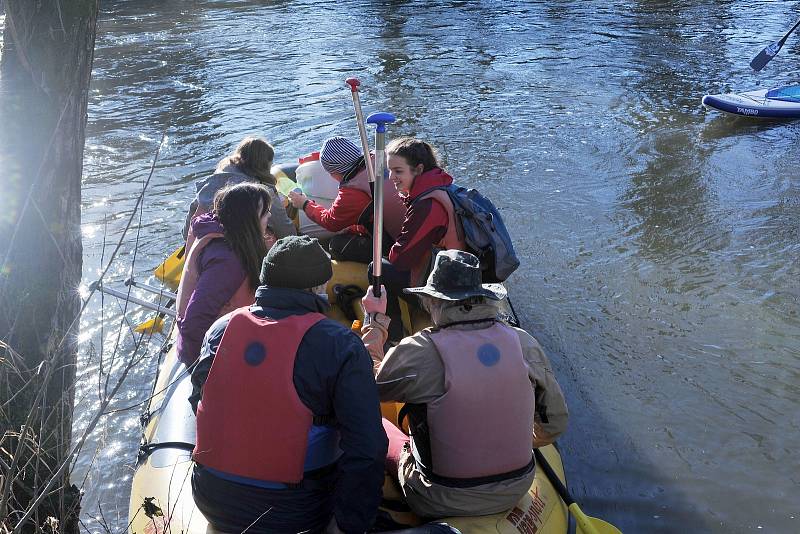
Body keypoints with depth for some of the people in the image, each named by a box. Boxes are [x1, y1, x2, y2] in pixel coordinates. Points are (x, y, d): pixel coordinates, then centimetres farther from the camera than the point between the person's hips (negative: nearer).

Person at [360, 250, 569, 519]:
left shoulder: (421, 351, -22)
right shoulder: (523, 342, -10)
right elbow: (555, 422, -1)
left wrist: (374, 320, 9)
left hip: (444, 504, -4)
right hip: (516, 492, 4)